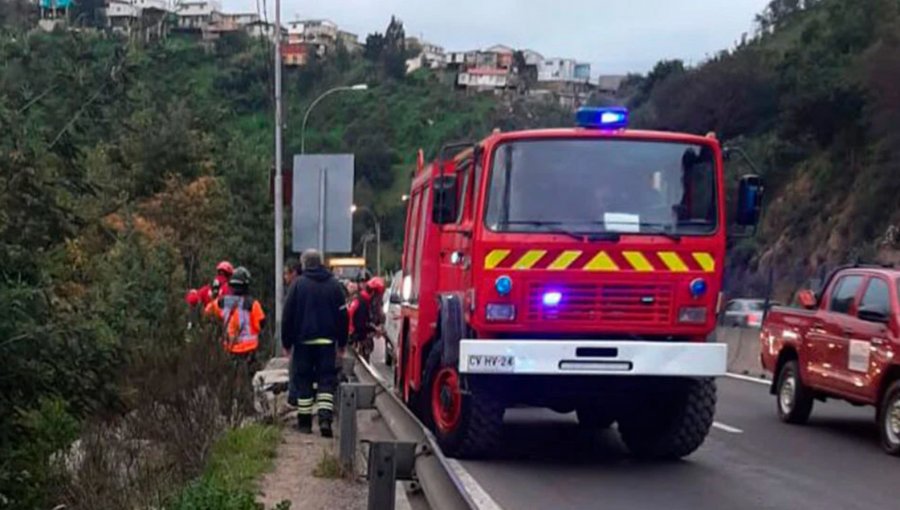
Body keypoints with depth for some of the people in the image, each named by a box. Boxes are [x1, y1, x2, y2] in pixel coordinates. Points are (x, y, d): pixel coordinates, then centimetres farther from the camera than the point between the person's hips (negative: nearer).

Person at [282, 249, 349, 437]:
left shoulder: (298, 284, -3)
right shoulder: (334, 285, 4)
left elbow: (288, 316, -2)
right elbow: (342, 315, 7)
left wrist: (287, 342, 5)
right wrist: (342, 342, 14)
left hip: (303, 340, -1)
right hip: (327, 342, 1)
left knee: (303, 381, 7)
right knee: (326, 380, 1)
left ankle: (304, 422, 10)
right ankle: (325, 418, -15)